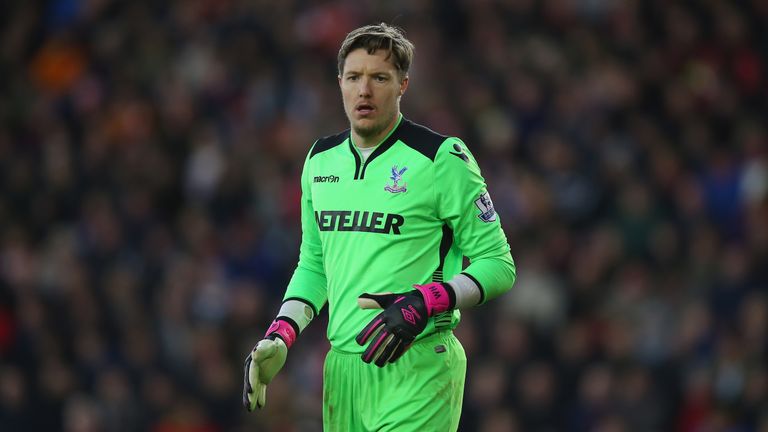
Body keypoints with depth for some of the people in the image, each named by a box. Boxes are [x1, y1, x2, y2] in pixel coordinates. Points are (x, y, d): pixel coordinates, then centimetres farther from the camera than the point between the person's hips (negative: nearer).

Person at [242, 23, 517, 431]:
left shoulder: (442, 158, -6)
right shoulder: (320, 160, 12)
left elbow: (497, 264, -5)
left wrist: (423, 304, -20)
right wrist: (280, 334, 8)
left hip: (417, 371, -6)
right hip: (341, 365, 6)